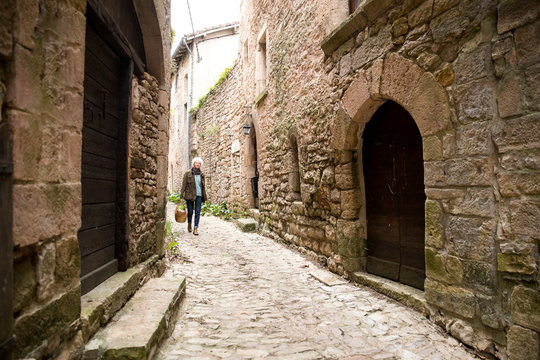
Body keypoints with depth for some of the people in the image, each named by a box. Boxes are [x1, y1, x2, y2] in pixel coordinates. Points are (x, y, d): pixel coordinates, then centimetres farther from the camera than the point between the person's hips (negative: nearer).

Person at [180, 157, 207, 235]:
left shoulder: (201, 175, 9)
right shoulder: (187, 173, -1)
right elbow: (184, 185, -1)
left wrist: (204, 196, 13)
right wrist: (181, 196, -5)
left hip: (199, 195, 3)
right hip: (190, 195, -2)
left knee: (197, 212, -2)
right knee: (190, 212, 5)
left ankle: (195, 228, 2)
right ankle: (189, 224, 33)